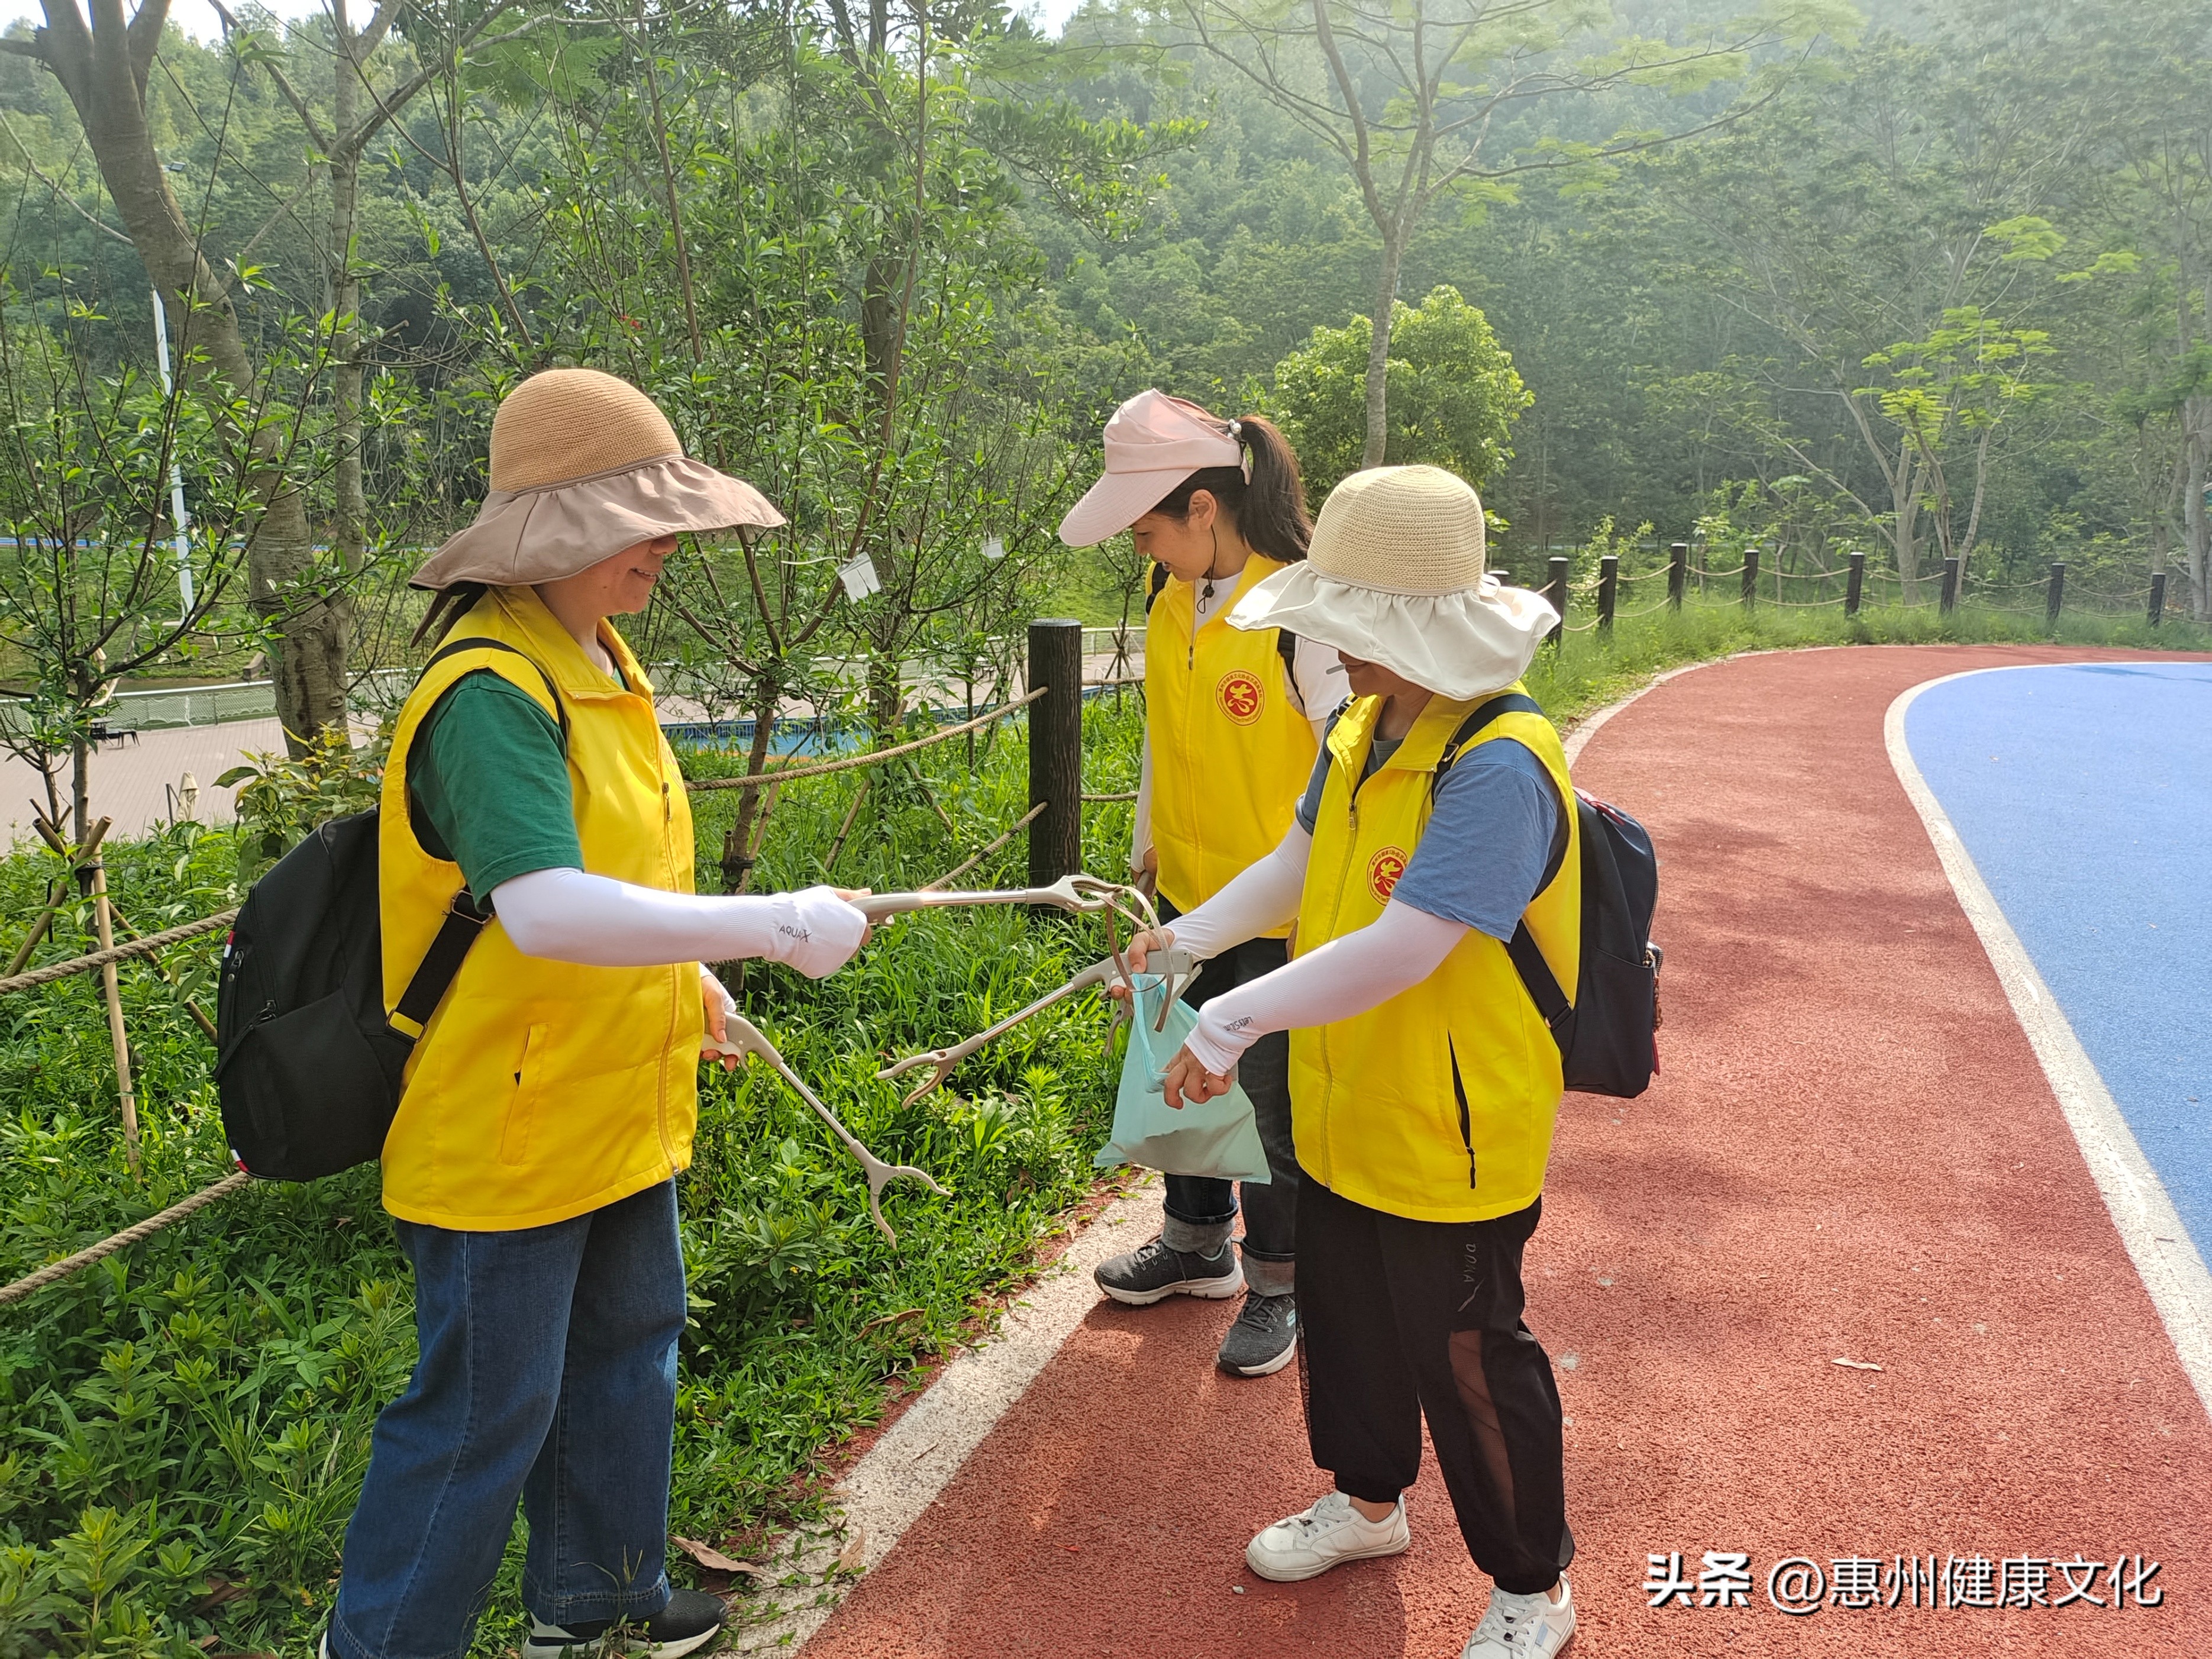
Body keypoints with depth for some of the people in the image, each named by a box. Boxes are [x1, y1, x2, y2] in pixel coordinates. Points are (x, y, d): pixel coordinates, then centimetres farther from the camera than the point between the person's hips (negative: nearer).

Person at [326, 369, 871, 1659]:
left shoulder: (596, 657, 6)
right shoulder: (493, 691, -25)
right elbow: (544, 910, -38)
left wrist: (684, 974, 20)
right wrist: (775, 926, -37)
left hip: (619, 1110, 10)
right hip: (507, 1132, -9)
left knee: (626, 1348, 23)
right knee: (484, 1414, 7)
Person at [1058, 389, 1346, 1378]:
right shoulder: (1170, 596, 1)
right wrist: (1147, 847, 18)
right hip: (1185, 893, 7)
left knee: (1273, 1097, 8)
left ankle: (1276, 1286, 30)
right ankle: (1197, 1244, 42)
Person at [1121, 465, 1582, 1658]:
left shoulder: (1496, 767, -29)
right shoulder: (1361, 732, 0)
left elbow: (1401, 951, -34)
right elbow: (1297, 870, 11)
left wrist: (1233, 1021, -30)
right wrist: (1187, 935, -1)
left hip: (1450, 1140, -8)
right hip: (1343, 1117, 8)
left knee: (1466, 1367, 10)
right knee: (1346, 1327, 25)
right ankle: (1368, 1502, 52)